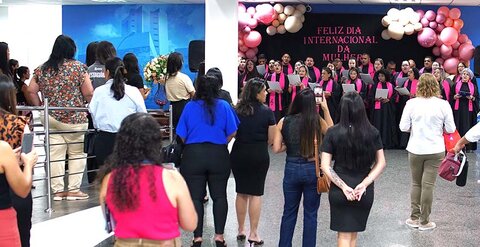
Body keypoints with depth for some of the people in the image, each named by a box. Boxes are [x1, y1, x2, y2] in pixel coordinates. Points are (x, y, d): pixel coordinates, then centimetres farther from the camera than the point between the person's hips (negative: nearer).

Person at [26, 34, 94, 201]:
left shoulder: (42, 69, 7)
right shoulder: (79, 67, -6)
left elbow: (31, 91, 6)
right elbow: (88, 93, -11)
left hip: (51, 119, 4)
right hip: (74, 119, -4)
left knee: (55, 154, 6)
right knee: (77, 154, 6)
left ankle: (58, 190, 10)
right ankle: (73, 190, 7)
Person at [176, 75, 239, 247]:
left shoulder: (190, 106, -1)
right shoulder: (224, 106, -1)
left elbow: (182, 135, 0)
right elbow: (232, 132, -3)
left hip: (193, 155, 0)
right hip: (218, 155, 0)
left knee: (195, 197, 6)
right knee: (219, 196, 10)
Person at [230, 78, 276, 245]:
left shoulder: (237, 110, -1)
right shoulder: (267, 112, -9)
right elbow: (271, 138, -6)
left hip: (239, 154, 3)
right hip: (259, 155, -3)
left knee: (241, 193, 13)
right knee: (255, 194, 4)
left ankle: (241, 231, 23)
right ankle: (253, 233, 7)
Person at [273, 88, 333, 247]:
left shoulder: (284, 122, -4)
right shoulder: (317, 121, -7)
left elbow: (276, 149, -5)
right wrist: (325, 109, 11)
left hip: (292, 169, 1)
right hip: (312, 169, -1)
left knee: (289, 212, 16)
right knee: (310, 214, 11)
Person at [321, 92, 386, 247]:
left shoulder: (333, 133, -10)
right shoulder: (373, 133, -5)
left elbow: (325, 166, -12)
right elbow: (381, 163, -3)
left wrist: (344, 187, -12)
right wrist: (364, 184, -8)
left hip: (339, 190, -2)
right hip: (364, 192, 2)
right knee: (353, 234, 19)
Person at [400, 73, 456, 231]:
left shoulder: (411, 103, -7)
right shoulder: (443, 104, -7)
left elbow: (403, 127, -5)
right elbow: (450, 129, -3)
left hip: (415, 150, 1)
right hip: (435, 150, -1)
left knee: (416, 184, 15)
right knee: (428, 185, 4)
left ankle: (414, 218, 19)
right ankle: (424, 221, 11)